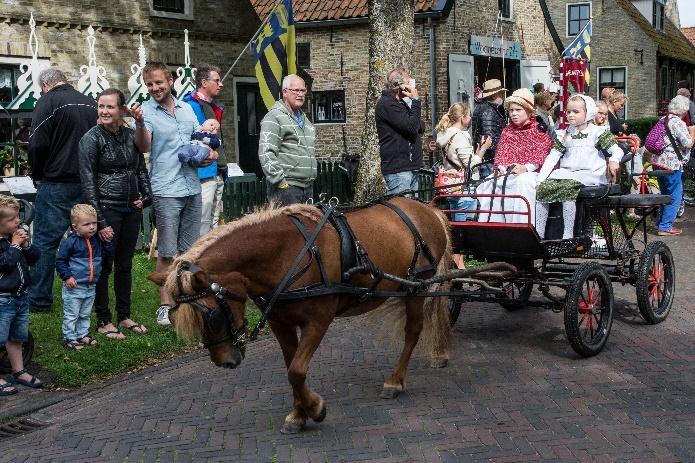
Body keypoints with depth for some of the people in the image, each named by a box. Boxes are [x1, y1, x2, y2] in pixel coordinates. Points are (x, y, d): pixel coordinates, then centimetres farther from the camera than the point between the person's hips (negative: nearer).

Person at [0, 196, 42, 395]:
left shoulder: (16, 235, 8)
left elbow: (34, 258, 11)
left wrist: (26, 244, -6)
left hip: (20, 296, 8)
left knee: (17, 337, 20)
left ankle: (19, 371, 34)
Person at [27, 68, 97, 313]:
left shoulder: (47, 102, -7)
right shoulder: (90, 103, 9)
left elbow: (37, 145, -14)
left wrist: (38, 176, 1)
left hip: (55, 184, -5)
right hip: (88, 184, 5)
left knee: (45, 242, 2)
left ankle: (39, 300, 5)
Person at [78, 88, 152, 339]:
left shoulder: (131, 135, 6)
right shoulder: (91, 138, -9)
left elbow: (141, 170, 18)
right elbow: (88, 182, -12)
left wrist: (145, 197, 3)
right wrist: (100, 221, -15)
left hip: (132, 209, 5)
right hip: (107, 209, -5)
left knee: (125, 264, 13)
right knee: (104, 265, 2)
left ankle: (124, 316, 25)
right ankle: (103, 321, 12)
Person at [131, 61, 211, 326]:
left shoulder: (187, 108, 11)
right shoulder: (146, 111, -6)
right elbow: (144, 147, -20)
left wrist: (210, 153, 1)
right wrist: (140, 124, -38)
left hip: (192, 188, 5)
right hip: (166, 191, -5)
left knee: (188, 249, 13)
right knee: (167, 252, -2)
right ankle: (165, 304, 7)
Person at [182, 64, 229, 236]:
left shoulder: (215, 106, 19)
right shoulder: (192, 105, -12)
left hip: (218, 174, 10)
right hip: (204, 174, -10)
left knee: (214, 224, 15)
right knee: (203, 227, -8)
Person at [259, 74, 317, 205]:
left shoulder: (305, 119, 21)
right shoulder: (274, 118, -7)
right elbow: (266, 154, -17)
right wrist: (280, 181, -20)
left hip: (308, 187, 9)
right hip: (286, 188, -9)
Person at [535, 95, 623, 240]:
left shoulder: (598, 132, 6)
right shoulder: (564, 134, 17)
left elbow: (617, 150, 0)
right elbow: (552, 157, 11)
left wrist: (614, 161, -25)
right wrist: (540, 179, -1)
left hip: (589, 175, -5)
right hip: (565, 172, 5)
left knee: (567, 187, -34)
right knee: (543, 188, -20)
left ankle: (568, 235, -32)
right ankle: (538, 235, -17)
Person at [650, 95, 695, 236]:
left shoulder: (664, 119, 11)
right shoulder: (678, 123, -16)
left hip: (658, 161, 9)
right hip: (671, 165, -9)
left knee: (666, 195, 19)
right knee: (675, 196, -2)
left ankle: (662, 223, 24)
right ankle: (665, 227, -2)